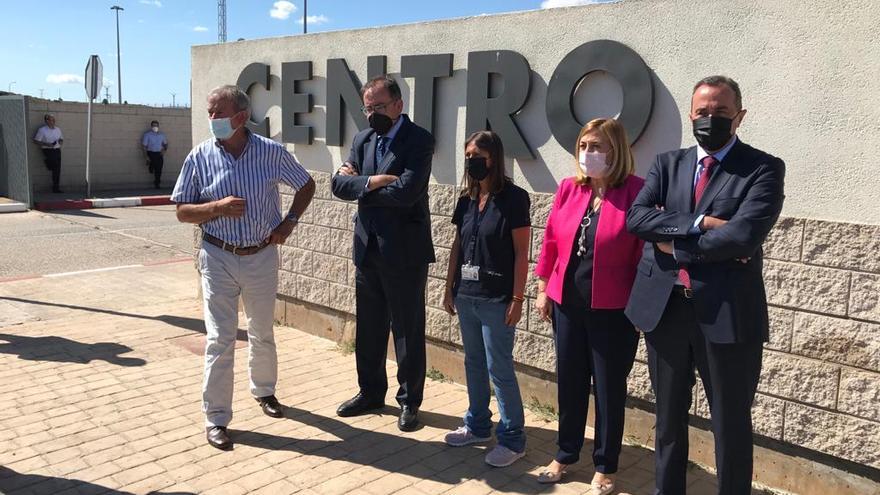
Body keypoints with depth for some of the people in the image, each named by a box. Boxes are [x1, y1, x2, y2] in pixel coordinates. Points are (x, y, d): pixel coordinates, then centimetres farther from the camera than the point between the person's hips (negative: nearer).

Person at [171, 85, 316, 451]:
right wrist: (217, 207, -21)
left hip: (262, 256, 1)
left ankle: (263, 389, 42)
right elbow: (183, 211, -3)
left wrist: (289, 221, -5)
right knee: (219, 339, -1)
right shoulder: (200, 157, -6)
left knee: (262, 333, 18)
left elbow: (306, 185, 8)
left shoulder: (271, 152, -6)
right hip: (218, 258, -1)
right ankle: (215, 419, 10)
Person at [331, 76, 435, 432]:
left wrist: (359, 185, -10)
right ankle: (371, 392, 34)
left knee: (408, 330, 7)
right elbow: (339, 184, -1)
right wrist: (373, 181, -18)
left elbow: (407, 191, -24)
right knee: (368, 328, 17)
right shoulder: (362, 140, 9)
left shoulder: (419, 140, -11)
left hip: (405, 251, -6)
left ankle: (409, 401, 22)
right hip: (367, 247, 6)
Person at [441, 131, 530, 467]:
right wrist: (449, 288, 13)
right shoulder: (466, 199, 8)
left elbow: (521, 253, -11)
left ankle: (513, 439, 12)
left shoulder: (513, 198, -10)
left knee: (499, 369, -1)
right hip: (466, 296, 7)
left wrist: (517, 299, -14)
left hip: (496, 300, -6)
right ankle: (478, 426, 31)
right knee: (473, 363, 16)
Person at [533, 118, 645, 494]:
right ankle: (565, 454, 35)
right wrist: (543, 290, 9)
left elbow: (645, 251, -12)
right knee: (569, 383, 16)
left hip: (613, 310, -4)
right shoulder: (568, 188, 3)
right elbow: (551, 241, 8)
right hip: (567, 304, 5)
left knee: (609, 389, 11)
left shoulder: (636, 191, -11)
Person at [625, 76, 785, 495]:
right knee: (669, 416, 18)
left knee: (731, 424, 10)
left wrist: (675, 246, -10)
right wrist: (699, 224, -18)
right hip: (663, 308, 4)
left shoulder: (763, 169, -4)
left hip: (726, 313, -4)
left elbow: (743, 234, -19)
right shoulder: (668, 164, 8)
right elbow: (636, 217, -7)